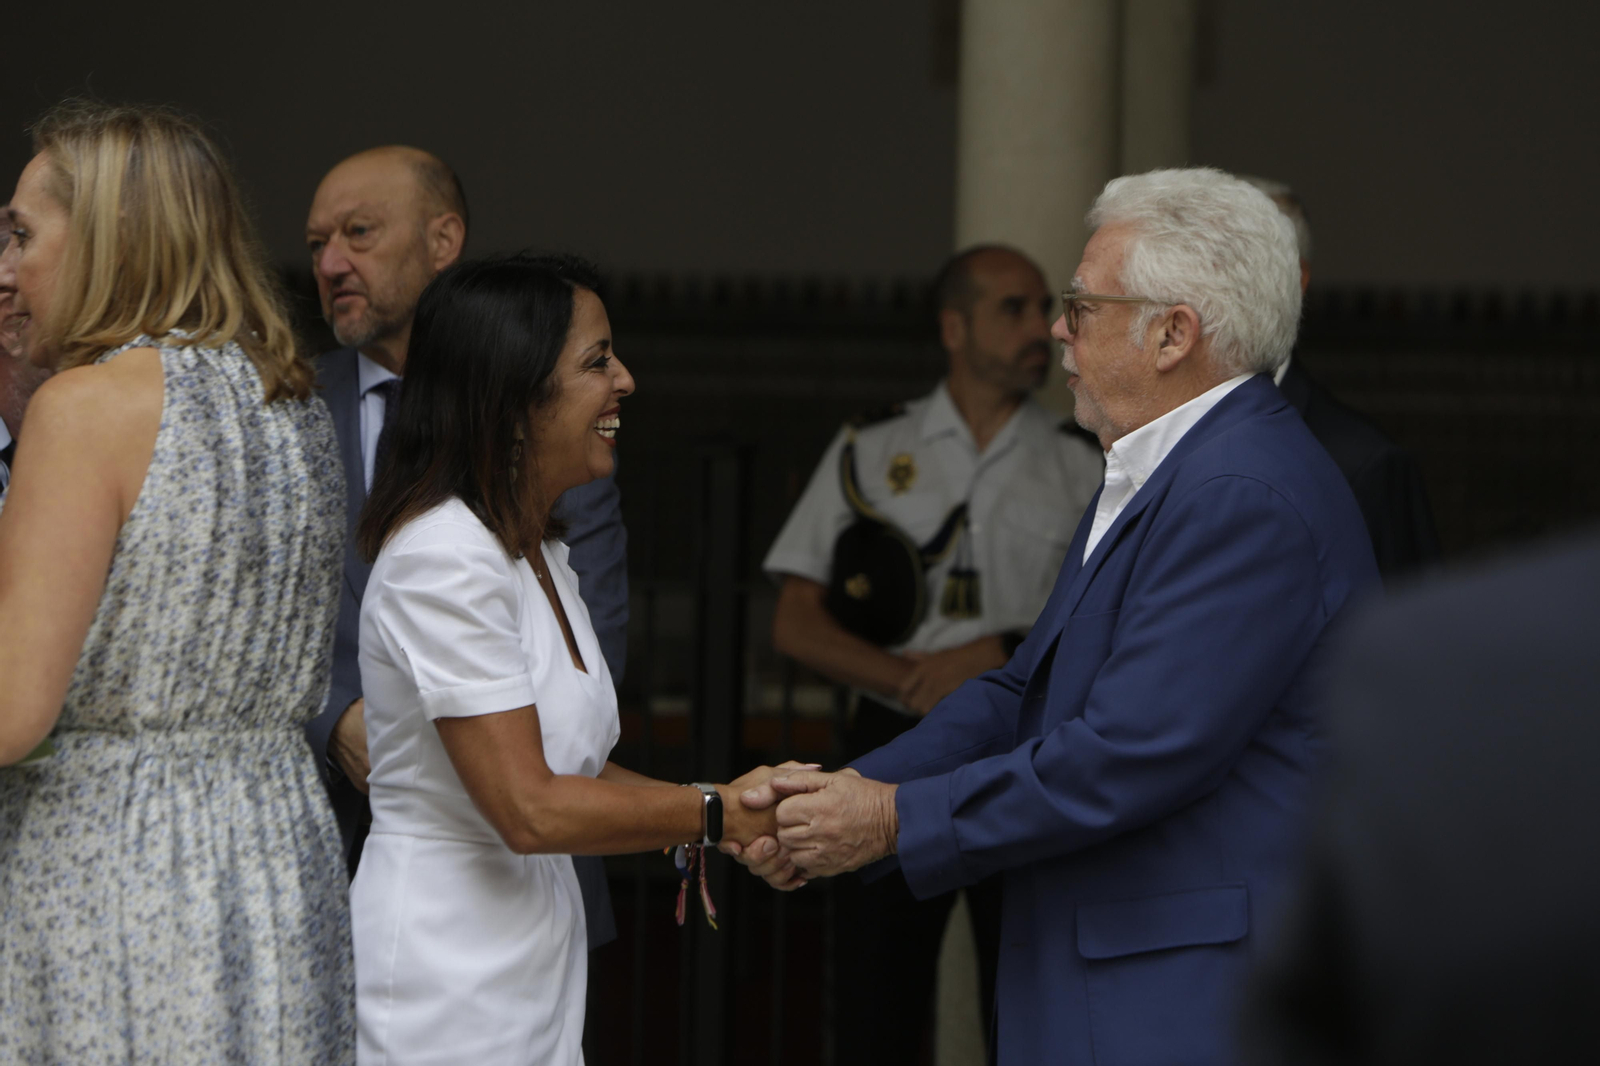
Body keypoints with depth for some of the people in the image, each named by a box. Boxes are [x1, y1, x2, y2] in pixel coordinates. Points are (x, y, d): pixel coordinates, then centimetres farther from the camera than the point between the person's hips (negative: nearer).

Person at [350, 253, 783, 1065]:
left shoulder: (538, 553, 13)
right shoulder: (444, 558, -18)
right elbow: (529, 808, -21)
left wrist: (743, 815, 1)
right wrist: (717, 813, -11)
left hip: (535, 983, 9)